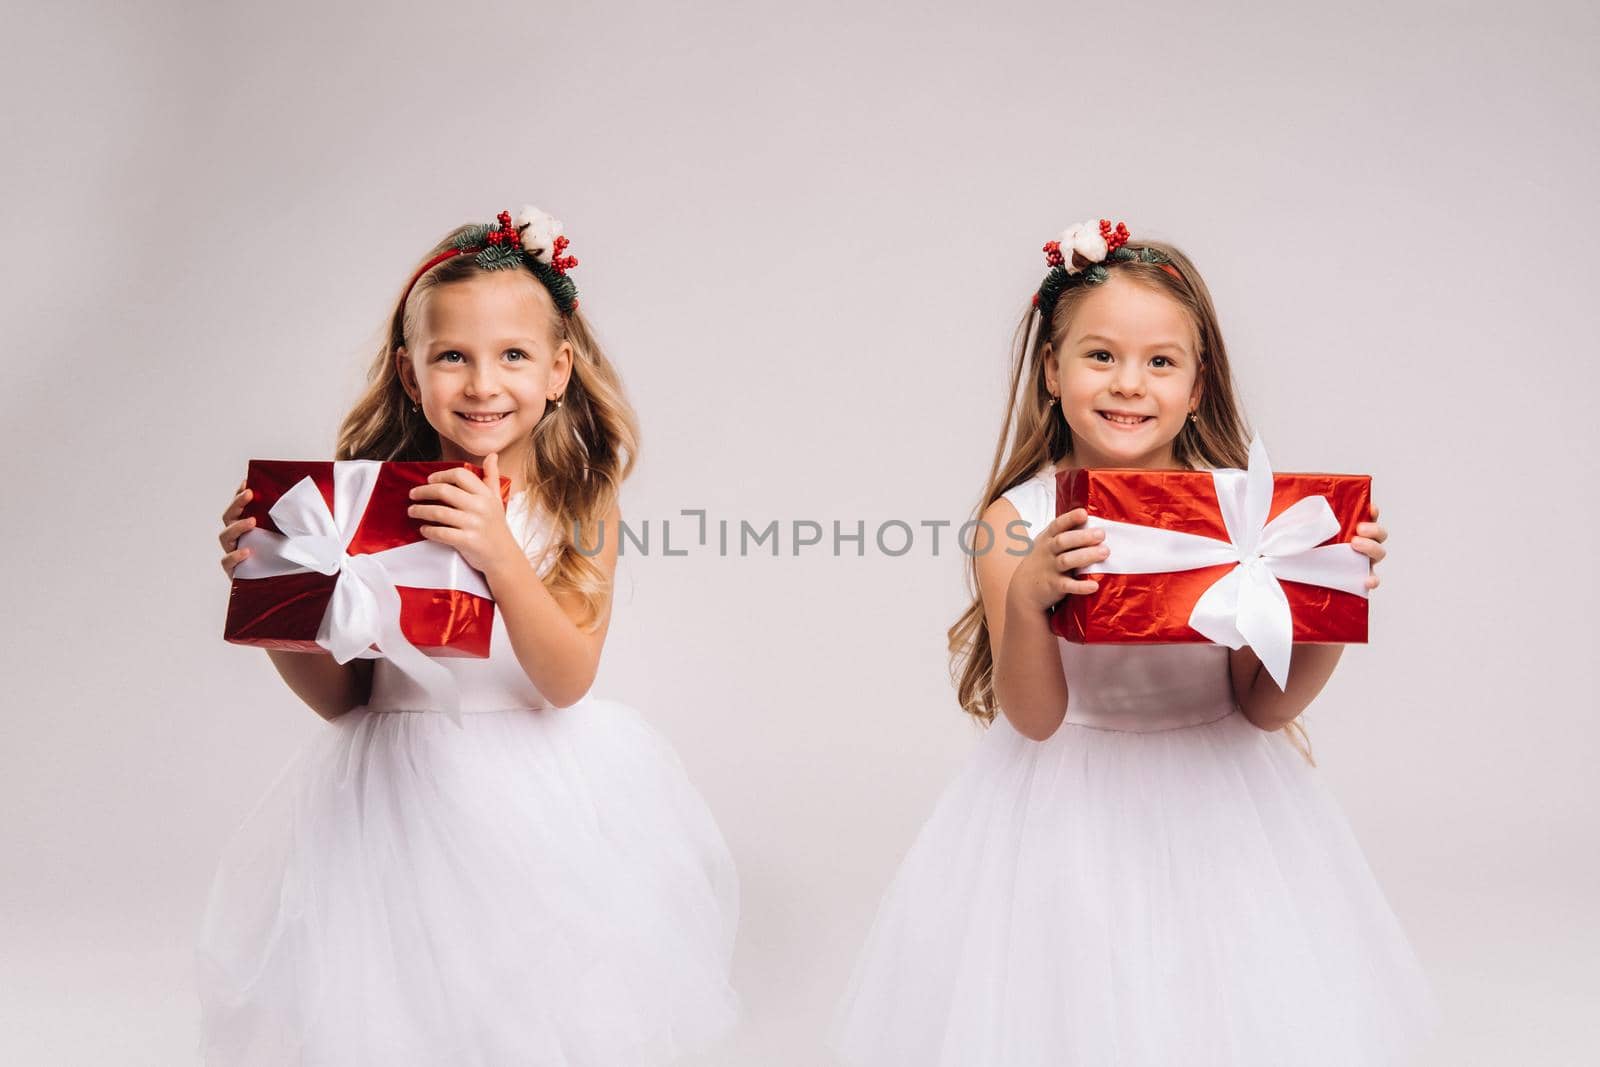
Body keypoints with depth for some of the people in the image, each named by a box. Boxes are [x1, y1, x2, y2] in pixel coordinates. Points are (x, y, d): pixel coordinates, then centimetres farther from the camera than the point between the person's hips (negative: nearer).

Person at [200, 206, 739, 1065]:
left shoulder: (577, 502, -6)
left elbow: (568, 680, -17)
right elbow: (340, 695, 2)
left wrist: (500, 556, -30)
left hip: (537, 800, -1)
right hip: (397, 801, 1)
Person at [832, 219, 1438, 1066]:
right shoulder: (1017, 520, -12)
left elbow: (1266, 705, -4)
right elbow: (1034, 718, -15)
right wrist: (1027, 598, -31)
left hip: (1215, 801, 2)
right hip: (1070, 812, -1)